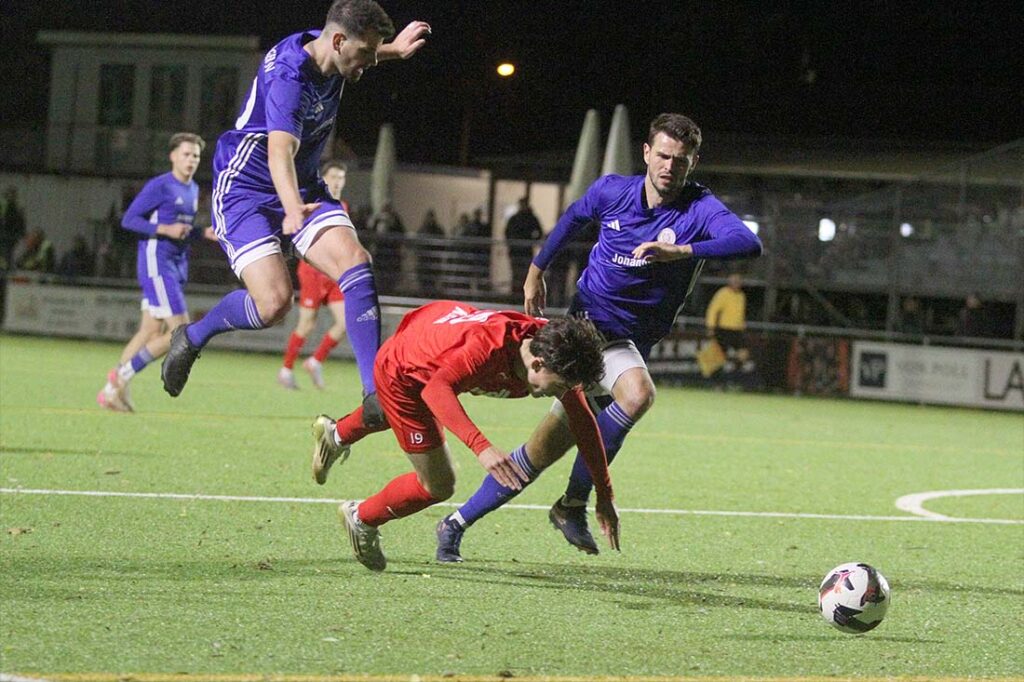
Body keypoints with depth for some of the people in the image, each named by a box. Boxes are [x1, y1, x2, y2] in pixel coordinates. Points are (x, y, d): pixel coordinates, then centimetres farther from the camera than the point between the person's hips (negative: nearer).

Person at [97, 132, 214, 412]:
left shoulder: (193, 190, 16)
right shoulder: (160, 186, -9)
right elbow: (128, 220, -11)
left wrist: (205, 233, 10)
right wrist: (165, 229, -21)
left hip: (177, 265, 9)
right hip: (156, 262, -9)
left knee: (151, 332, 6)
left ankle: (113, 389, 8)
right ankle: (123, 374, -7)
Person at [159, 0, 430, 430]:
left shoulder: (328, 53, -2)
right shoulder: (288, 77, -29)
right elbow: (280, 153, -45)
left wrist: (393, 51, 20)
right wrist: (294, 210, -61)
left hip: (301, 189, 8)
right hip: (245, 189, -8)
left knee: (356, 264, -16)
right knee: (274, 302, -23)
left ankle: (375, 394, -21)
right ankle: (192, 337, 9)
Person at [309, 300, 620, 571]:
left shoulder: (553, 348, -23)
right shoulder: (490, 346, -44)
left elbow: (583, 421, -10)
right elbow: (435, 389, -56)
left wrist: (604, 495, -7)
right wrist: (481, 446, -67)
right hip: (401, 375, -7)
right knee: (439, 486, -5)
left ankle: (337, 434, 69)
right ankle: (361, 520, 21)